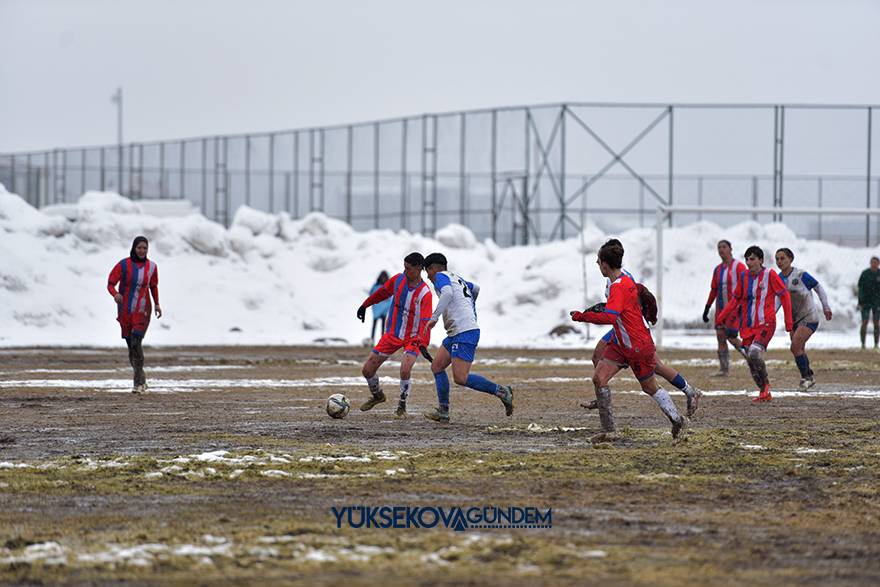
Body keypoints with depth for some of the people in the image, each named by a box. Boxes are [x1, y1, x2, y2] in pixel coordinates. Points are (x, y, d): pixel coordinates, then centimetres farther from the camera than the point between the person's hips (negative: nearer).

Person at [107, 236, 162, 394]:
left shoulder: (151, 267, 1)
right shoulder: (123, 265, -7)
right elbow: (110, 284, -7)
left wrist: (157, 304, 5)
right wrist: (115, 294, -28)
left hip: (142, 311, -1)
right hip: (125, 311, 1)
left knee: (136, 342, -18)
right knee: (131, 345, 6)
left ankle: (138, 383, -14)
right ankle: (141, 379, 25)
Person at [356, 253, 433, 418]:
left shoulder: (425, 293, -23)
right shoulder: (398, 279, -7)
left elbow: (425, 321, -31)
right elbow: (382, 292, 13)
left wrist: (423, 345, -44)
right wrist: (365, 305, 22)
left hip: (412, 338, -5)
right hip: (392, 334, 5)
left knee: (405, 370, -30)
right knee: (367, 370, 3)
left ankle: (402, 407, -6)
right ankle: (377, 395, 35)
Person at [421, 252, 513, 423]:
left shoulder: (441, 276, -3)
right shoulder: (456, 278, 23)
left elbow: (447, 293, -25)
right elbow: (475, 288, 41)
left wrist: (434, 317, -25)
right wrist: (471, 307, 56)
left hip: (465, 333, -10)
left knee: (460, 378, -15)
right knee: (436, 366, 9)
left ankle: (501, 391, -7)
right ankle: (443, 412, 8)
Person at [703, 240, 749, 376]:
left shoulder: (738, 267, -7)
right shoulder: (718, 269, 13)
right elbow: (714, 290, 19)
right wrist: (706, 309, 17)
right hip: (721, 307, 7)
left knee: (731, 336, -14)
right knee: (720, 335, -1)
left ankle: (751, 358, 6)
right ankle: (724, 369, 2)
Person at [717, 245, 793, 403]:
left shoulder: (770, 275, -5)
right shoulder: (745, 278, 9)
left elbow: (785, 296, -3)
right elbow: (736, 300, 19)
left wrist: (788, 322, -5)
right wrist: (721, 318, 11)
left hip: (766, 324, -6)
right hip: (749, 326, 6)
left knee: (754, 352, -27)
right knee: (751, 361, 2)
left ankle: (766, 383, -6)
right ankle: (765, 394, 17)